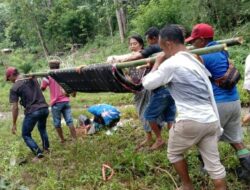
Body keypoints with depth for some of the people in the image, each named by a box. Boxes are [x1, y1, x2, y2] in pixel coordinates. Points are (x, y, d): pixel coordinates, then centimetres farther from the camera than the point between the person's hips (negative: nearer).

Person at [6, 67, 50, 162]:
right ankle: (46, 147, 40)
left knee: (26, 135, 13)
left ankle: (39, 153, 4)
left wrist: (14, 124, 0)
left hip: (32, 112, -6)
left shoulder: (14, 88, -7)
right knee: (42, 128, 32)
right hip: (44, 108, 6)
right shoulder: (32, 79, 8)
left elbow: (15, 108, -7)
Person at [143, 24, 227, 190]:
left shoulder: (171, 64, -10)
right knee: (214, 163, 13)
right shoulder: (195, 60, 15)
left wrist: (157, 63, 10)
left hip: (190, 121, -7)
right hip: (211, 120, 7)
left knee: (174, 153, 19)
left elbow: (147, 84, -2)